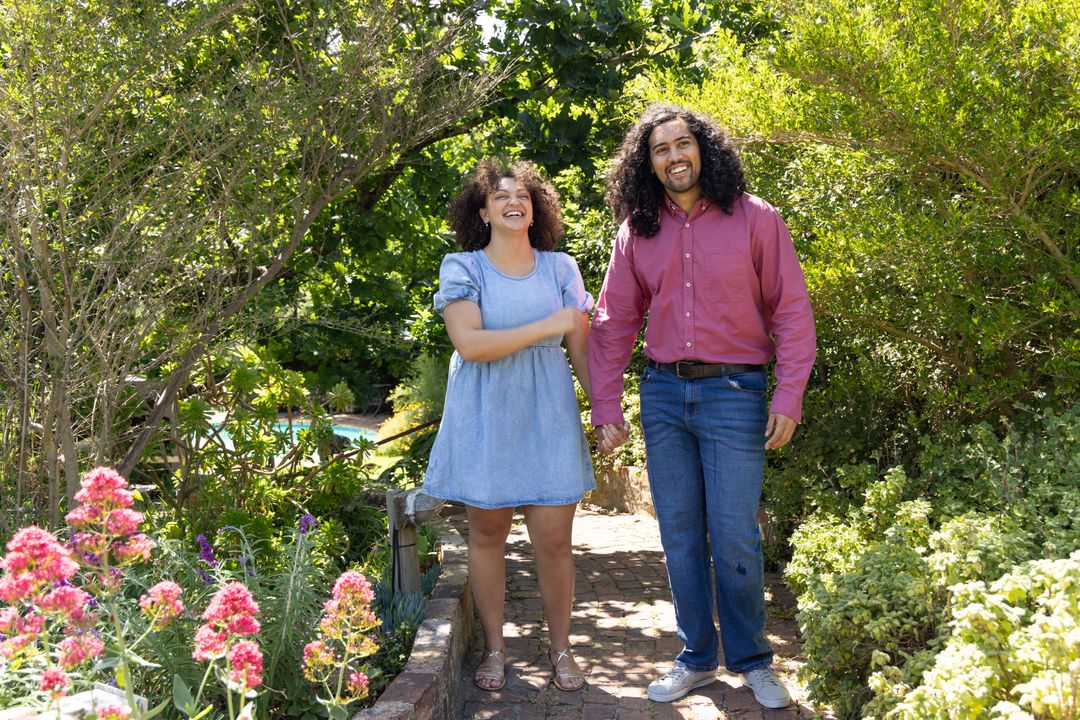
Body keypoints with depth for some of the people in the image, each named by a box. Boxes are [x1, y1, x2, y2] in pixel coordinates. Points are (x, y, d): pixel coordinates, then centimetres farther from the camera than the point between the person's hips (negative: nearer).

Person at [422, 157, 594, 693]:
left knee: (554, 539, -1)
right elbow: (469, 343, -13)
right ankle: (494, 648, 20)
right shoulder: (462, 267, 0)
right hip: (484, 418, -1)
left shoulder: (560, 268, 8)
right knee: (486, 533, 6)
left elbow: (581, 349, 9)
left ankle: (560, 648, 17)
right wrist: (546, 327, -13)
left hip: (547, 414, 1)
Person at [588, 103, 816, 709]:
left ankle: (752, 661, 19)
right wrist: (607, 409, 3)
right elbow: (614, 323, 8)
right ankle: (697, 658, 24)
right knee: (680, 535, 10)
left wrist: (789, 399, -9)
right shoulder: (637, 231, 7)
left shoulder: (754, 218, -3)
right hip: (663, 393, 4)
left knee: (735, 538, -1)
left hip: (735, 392, -3)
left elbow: (792, 311, -3)